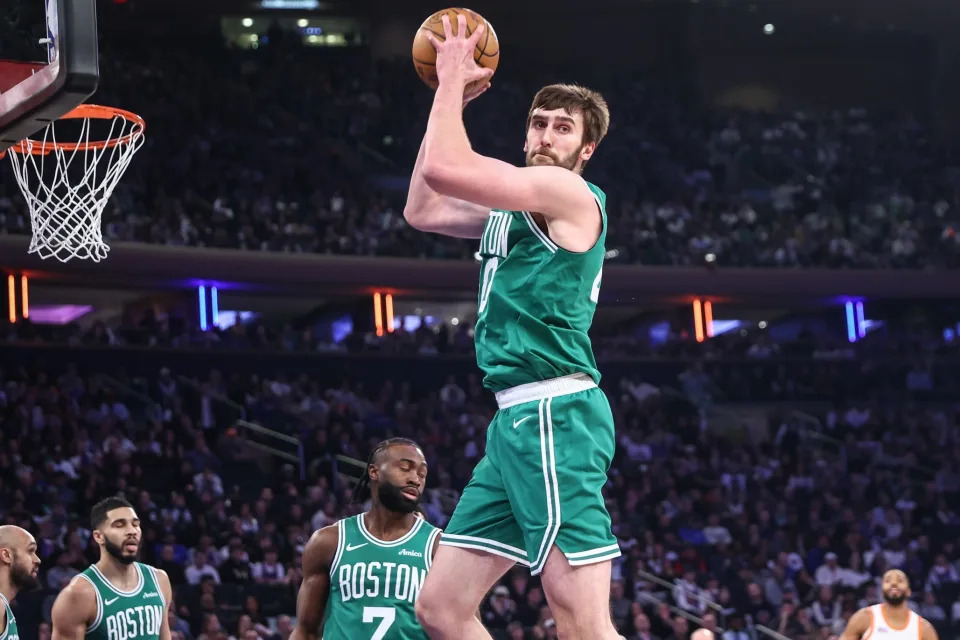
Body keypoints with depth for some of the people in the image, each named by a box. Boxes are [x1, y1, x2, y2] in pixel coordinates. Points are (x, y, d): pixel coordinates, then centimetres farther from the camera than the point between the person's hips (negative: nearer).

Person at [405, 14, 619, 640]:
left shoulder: (571, 194, -6)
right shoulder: (522, 207, 21)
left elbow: (443, 169, -16)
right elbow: (422, 210, 27)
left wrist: (453, 80, -1)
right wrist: (451, 99, 21)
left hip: (554, 416, -10)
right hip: (517, 422, 10)